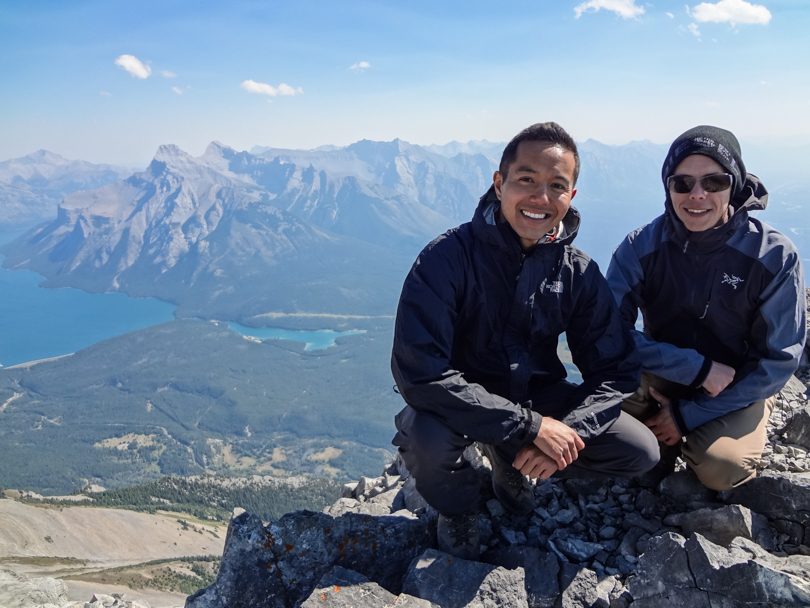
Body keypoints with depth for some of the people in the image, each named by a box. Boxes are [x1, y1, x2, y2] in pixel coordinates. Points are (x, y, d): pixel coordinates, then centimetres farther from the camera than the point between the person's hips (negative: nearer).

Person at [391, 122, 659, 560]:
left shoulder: (579, 273, -7)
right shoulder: (449, 257, -22)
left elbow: (617, 370, -4)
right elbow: (419, 372, -30)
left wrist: (566, 432, -23)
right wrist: (532, 426, -30)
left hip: (540, 400, 4)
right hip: (463, 407, -4)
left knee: (640, 453, -9)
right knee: (426, 437, -36)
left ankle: (511, 462, 16)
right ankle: (458, 507, 3)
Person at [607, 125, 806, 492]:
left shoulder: (775, 256, -18)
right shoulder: (640, 247, -15)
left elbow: (779, 360, -13)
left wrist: (689, 414, -16)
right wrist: (698, 368, -27)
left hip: (739, 389, -1)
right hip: (662, 378, 2)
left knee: (721, 469, -28)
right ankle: (662, 446, 3)